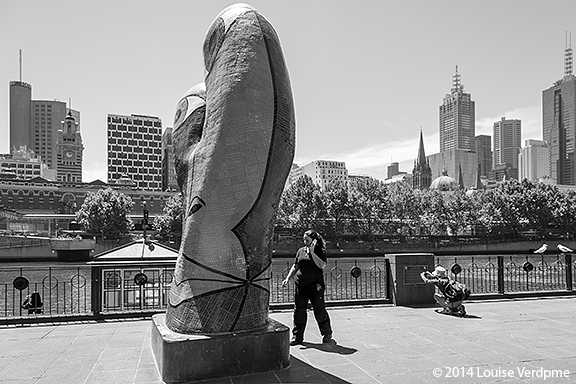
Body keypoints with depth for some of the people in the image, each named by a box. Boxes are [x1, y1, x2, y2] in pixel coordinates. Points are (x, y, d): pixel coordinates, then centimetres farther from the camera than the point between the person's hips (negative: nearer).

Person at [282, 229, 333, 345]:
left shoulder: (320, 251, -1)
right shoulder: (301, 251, 11)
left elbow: (322, 265, -16)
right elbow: (295, 266, 17)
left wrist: (312, 252, -17)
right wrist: (288, 278, 7)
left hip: (315, 286, -4)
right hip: (300, 285, 4)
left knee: (319, 310, 3)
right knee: (299, 311, 4)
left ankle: (327, 334, 23)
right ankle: (297, 336, 16)